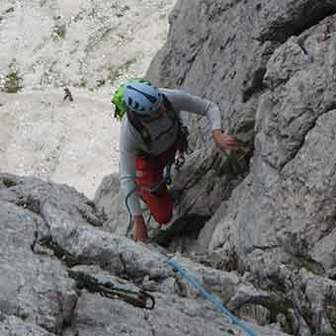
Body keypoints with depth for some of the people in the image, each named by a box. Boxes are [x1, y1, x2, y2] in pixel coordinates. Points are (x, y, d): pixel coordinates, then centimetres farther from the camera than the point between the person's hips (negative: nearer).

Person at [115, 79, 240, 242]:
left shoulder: (171, 97, -40)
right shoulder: (128, 132, -45)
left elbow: (210, 107, -27)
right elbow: (126, 179, -39)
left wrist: (217, 135, -47)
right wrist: (137, 220, -41)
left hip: (174, 141, 3)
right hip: (148, 156, -3)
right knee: (163, 217, 5)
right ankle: (142, 188, 30)